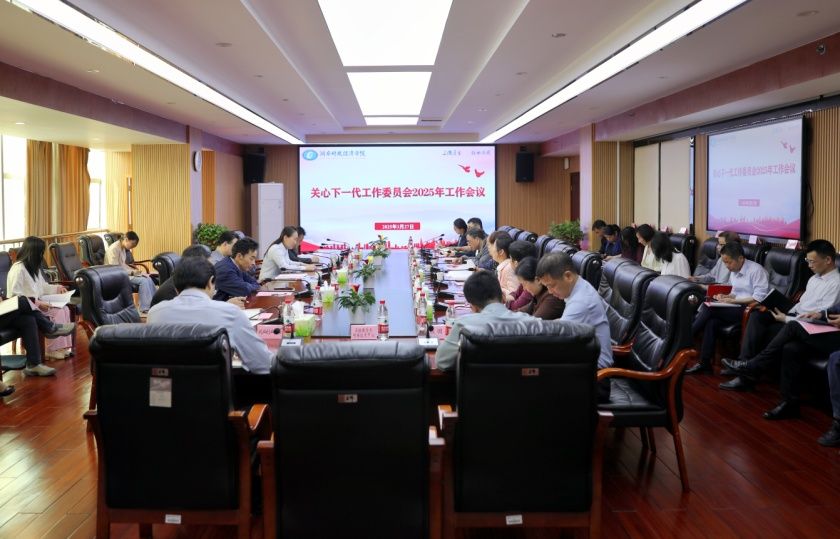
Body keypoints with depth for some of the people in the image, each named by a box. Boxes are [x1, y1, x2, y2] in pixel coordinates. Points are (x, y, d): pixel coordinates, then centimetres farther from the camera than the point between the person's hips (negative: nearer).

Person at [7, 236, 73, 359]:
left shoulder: (34, 267, 13)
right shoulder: (18, 269, -18)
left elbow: (42, 286, 24)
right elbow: (15, 296, -23)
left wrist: (57, 288, 7)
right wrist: (37, 303, -28)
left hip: (36, 303, 9)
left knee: (64, 309, -13)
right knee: (56, 312, -23)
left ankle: (63, 346, -14)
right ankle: (53, 349, -15)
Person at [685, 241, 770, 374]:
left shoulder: (756, 270, -11)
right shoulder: (733, 271, 13)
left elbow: (759, 298, -18)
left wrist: (732, 300, -18)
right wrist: (725, 296, 0)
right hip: (735, 308, 7)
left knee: (708, 307, -23)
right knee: (711, 322, -23)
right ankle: (704, 363, -21)